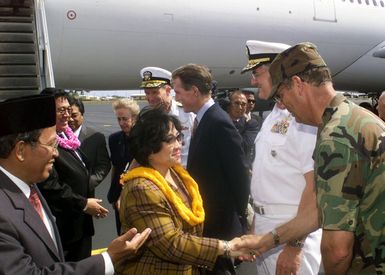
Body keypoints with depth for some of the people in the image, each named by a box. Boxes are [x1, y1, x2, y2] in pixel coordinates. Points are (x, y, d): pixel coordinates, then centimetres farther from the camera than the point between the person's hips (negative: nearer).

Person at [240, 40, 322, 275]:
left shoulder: (305, 119, -18)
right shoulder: (273, 116, 9)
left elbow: (315, 186, -21)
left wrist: (295, 246, -21)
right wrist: (257, 220, 12)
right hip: (264, 228, 8)